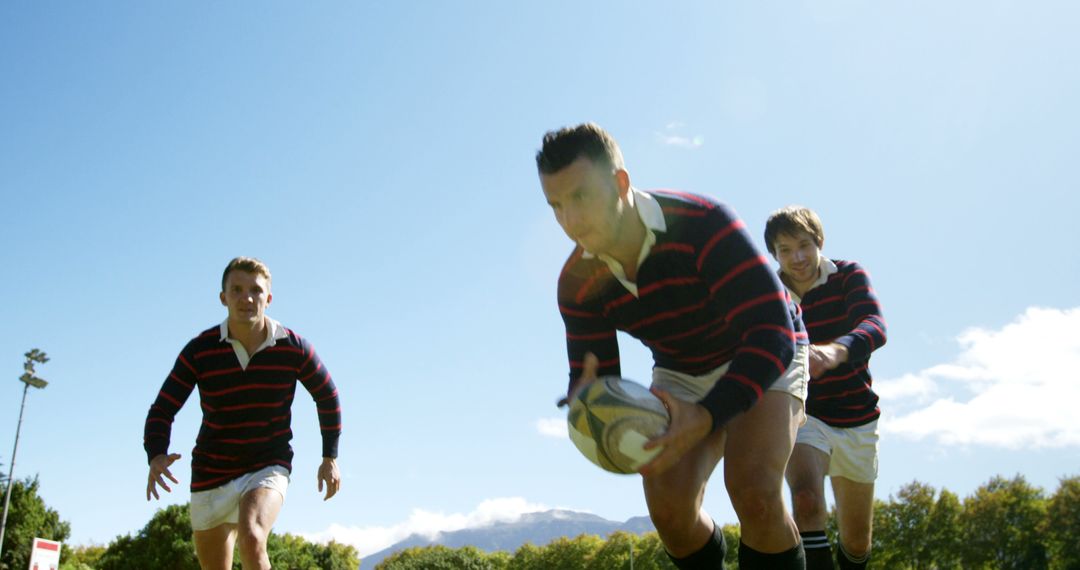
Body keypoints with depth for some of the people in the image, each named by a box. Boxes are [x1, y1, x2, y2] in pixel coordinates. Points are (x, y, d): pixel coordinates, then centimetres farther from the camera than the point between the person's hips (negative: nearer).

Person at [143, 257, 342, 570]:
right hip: (212, 473, 2)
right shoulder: (199, 351, -11)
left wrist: (330, 457, 7)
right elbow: (162, 410, -7)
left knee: (252, 540, -30)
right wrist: (156, 457, -27)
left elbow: (327, 396, 6)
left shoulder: (293, 348, -10)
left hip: (268, 467, -2)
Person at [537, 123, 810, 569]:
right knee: (668, 502, -14)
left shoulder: (704, 225, -34)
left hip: (764, 358, -4)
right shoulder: (577, 283, -17)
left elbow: (773, 334, -36)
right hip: (680, 372, 4)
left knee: (753, 489, -27)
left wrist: (707, 416, -49)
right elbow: (594, 377, -11)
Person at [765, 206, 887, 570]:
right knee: (806, 501, -31)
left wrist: (835, 352, -50)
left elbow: (875, 327, -29)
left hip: (857, 420, 1)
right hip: (802, 416, -1)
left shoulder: (848, 277, -9)